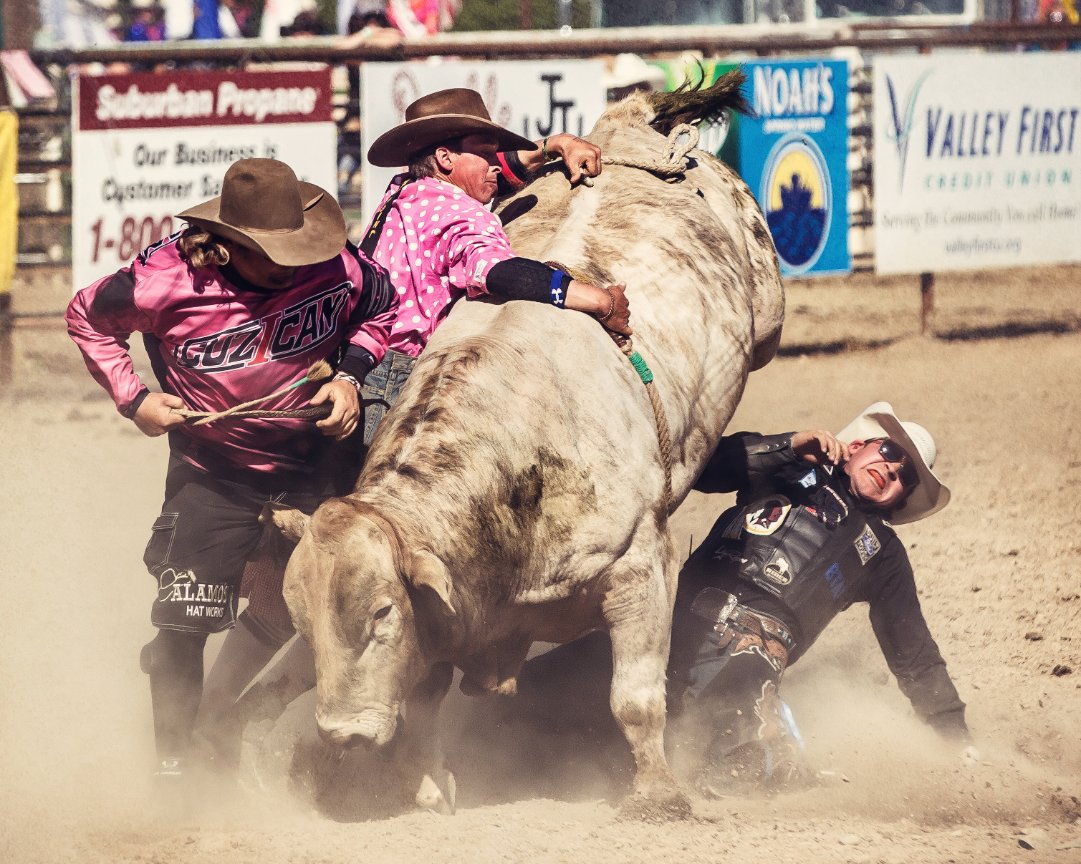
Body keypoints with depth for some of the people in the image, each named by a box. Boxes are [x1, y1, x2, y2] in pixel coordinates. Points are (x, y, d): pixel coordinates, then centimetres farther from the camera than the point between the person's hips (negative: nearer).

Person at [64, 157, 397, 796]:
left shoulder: (341, 270, -18)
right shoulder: (168, 280, -21)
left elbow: (385, 309, 6)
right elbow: (88, 317, -1)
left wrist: (351, 374, -10)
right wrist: (133, 396, -10)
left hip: (307, 459, 2)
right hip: (211, 470, -2)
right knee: (184, 623, -7)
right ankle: (173, 762, 13)